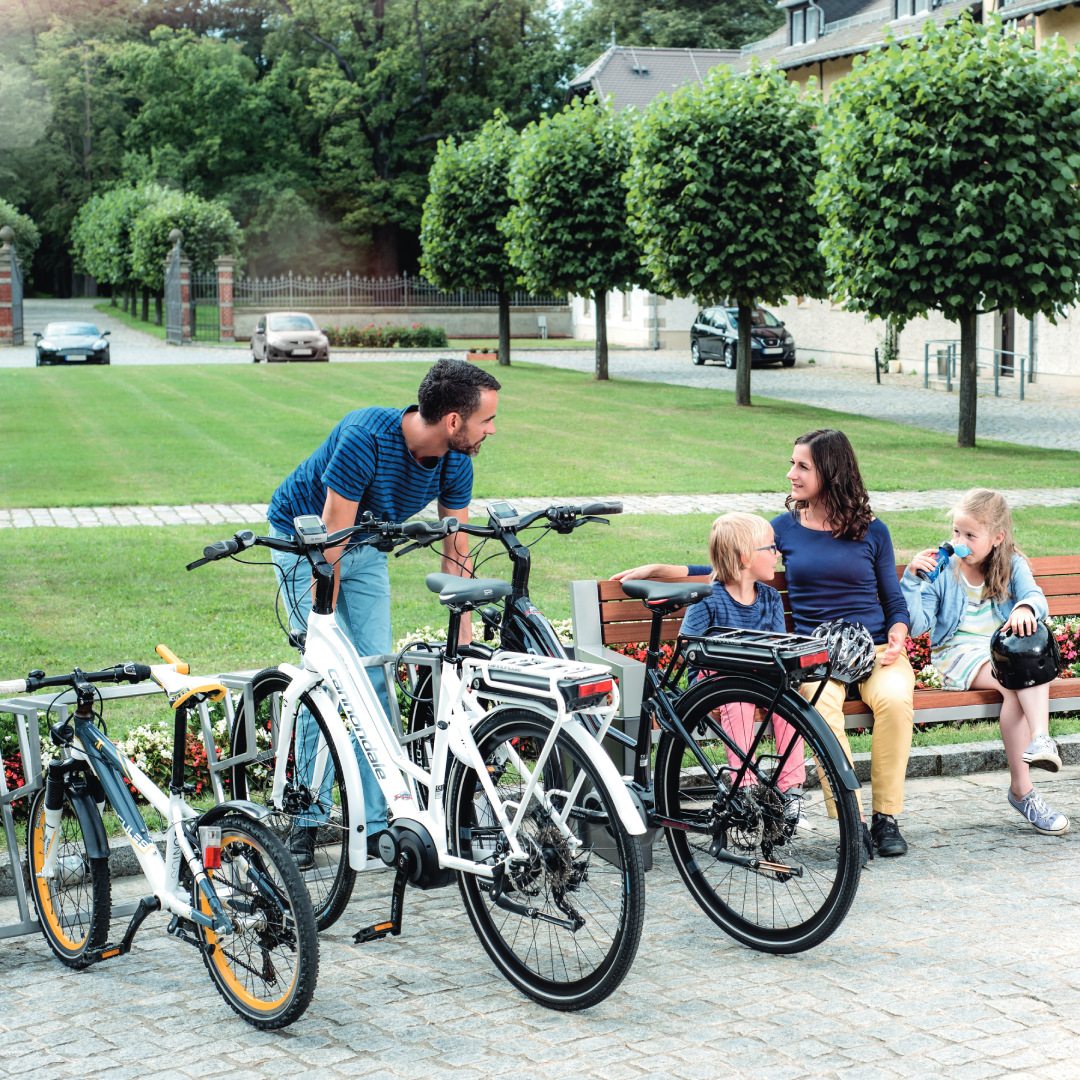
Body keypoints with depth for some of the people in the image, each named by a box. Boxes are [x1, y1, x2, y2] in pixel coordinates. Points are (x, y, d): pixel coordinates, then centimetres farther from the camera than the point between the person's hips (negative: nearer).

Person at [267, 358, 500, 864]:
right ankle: (308, 818, 0)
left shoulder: (456, 462, -16)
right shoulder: (366, 438, -36)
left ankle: (373, 825, 2)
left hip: (366, 550, 5)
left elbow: (456, 551, -5)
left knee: (377, 679, -5)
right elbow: (331, 540, -31)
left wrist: (464, 636, -9)